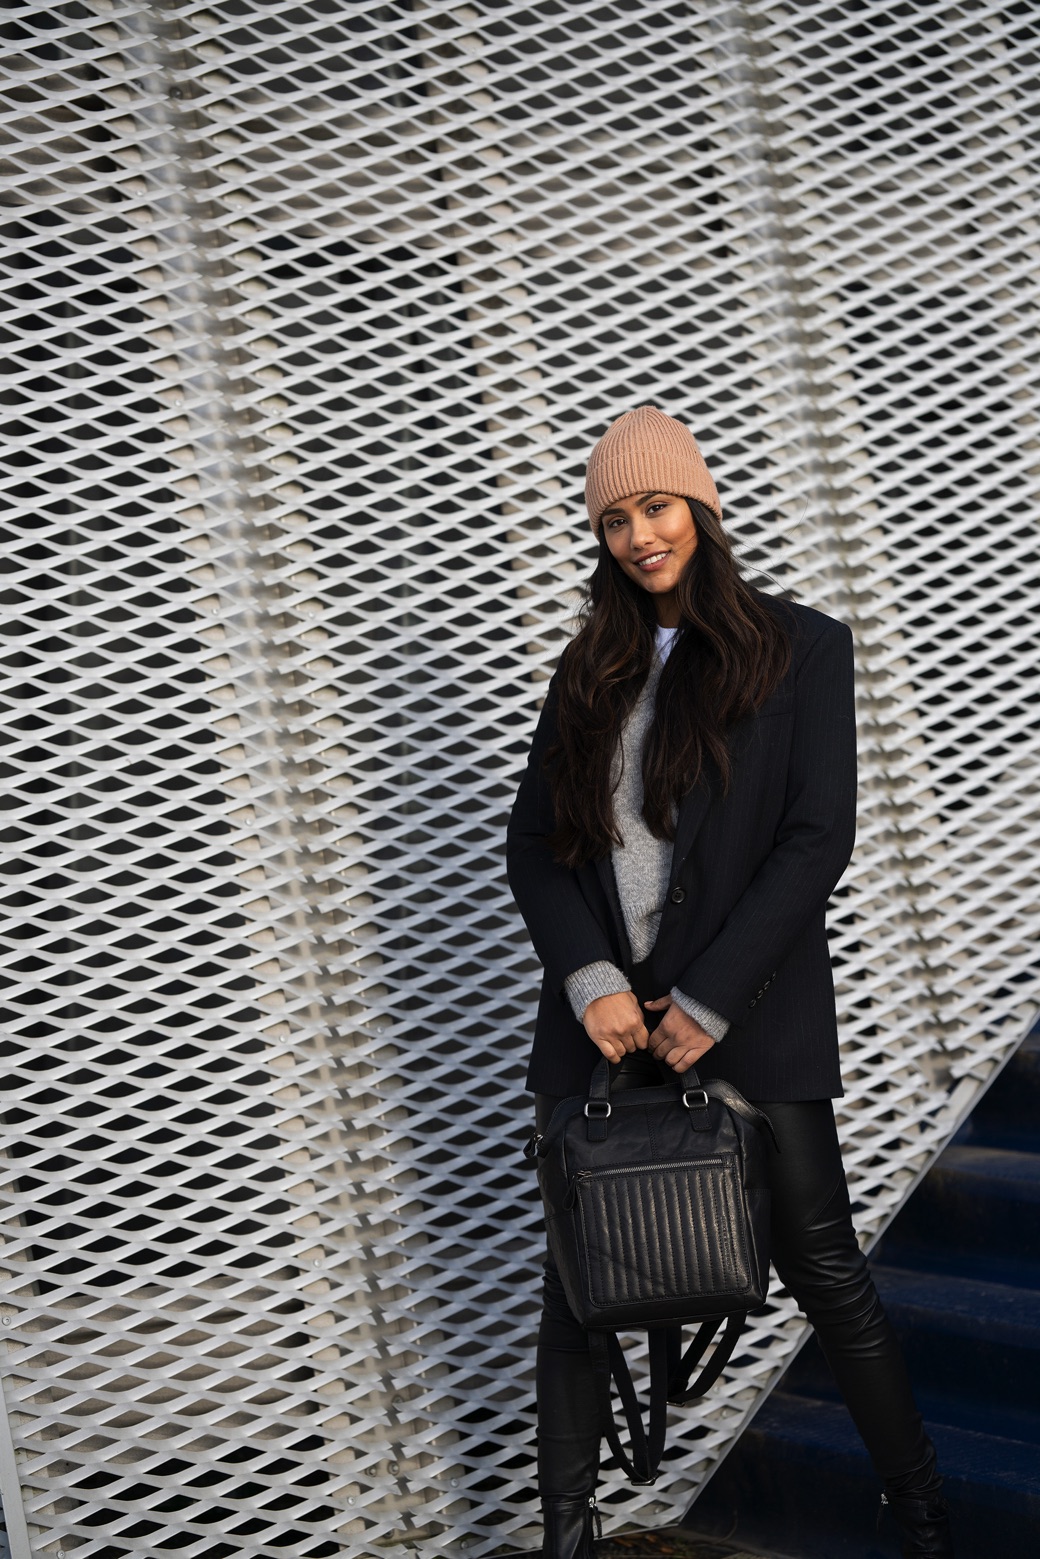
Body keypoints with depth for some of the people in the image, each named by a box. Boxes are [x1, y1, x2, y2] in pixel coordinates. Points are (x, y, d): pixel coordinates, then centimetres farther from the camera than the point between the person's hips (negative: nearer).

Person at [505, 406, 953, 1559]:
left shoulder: (800, 648, 1)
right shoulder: (590, 671, 12)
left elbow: (818, 839, -7)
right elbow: (531, 839, 7)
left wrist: (708, 1001, -12)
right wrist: (591, 983, -9)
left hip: (748, 1014, -4)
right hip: (602, 1012, 4)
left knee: (821, 1264, 1)